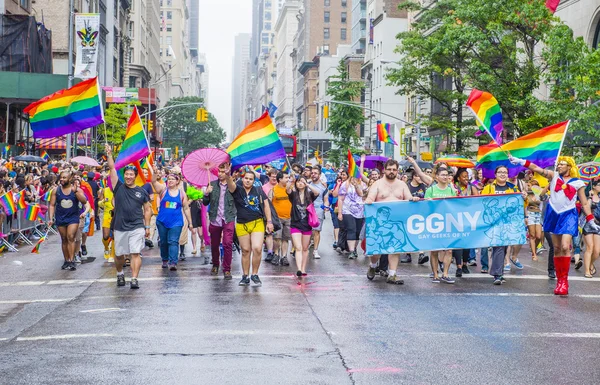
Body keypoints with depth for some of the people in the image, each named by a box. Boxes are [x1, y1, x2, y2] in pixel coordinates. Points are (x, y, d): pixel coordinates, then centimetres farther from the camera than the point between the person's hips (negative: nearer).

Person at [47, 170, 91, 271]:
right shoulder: (56, 190, 2)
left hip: (73, 217, -2)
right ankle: (66, 261, 19)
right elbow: (52, 205, 4)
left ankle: (72, 260, -16)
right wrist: (51, 218, -3)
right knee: (64, 239, 9)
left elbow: (84, 201, -15)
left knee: (70, 237, -16)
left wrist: (75, 191, -23)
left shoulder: (77, 189, -2)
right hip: (60, 218, 2)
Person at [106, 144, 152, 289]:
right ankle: (120, 274, 37)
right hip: (120, 228, 1)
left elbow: (147, 209, 9)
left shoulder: (142, 192, 5)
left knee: (135, 253, -10)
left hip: (137, 228, -1)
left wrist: (147, 226, 4)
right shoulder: (119, 187, 4)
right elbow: (112, 169, -2)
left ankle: (134, 279, -11)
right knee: (119, 254, 12)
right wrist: (109, 155, -9)